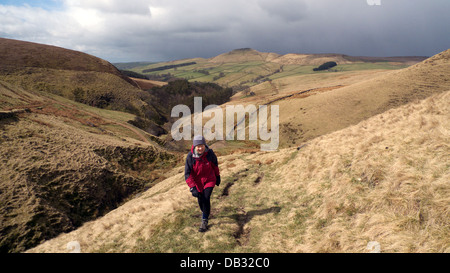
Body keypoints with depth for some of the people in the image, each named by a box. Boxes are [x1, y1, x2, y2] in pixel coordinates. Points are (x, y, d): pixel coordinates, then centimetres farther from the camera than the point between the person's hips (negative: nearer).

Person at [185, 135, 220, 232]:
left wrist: (218, 176, 13)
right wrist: (193, 188, -26)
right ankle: (205, 213, 46)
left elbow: (215, 165, 1)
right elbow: (187, 174, -19)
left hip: (209, 180, -1)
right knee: (200, 200, 12)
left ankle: (204, 221, 3)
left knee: (206, 199, -14)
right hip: (197, 182, 1)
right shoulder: (190, 157, -23)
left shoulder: (210, 153, -20)